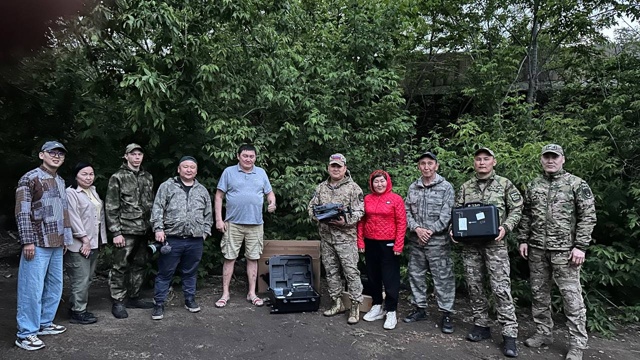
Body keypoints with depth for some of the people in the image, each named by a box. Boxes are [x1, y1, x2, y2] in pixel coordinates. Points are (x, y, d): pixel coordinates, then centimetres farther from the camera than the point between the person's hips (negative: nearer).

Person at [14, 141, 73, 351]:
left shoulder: (60, 182, 16)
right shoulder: (30, 179, -7)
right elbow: (22, 212, -13)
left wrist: (65, 238, 18)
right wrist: (28, 241, -17)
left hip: (56, 244, 8)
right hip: (38, 244, -8)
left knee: (54, 286, 13)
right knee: (32, 289, -3)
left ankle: (44, 324, 27)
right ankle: (25, 334, 7)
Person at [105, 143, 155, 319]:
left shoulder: (147, 177, 12)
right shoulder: (117, 177, -4)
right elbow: (111, 207, -7)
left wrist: (152, 226, 11)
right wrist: (116, 232, -12)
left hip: (143, 230, 6)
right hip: (126, 230, -6)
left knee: (139, 265, 13)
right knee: (120, 266, -1)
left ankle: (134, 297, 26)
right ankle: (117, 302, 9)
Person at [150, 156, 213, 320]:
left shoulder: (202, 190, 14)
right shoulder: (167, 186, 2)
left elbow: (208, 214, 17)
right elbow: (157, 209, -3)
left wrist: (205, 231, 10)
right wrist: (158, 229, -12)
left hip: (196, 241, 3)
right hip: (172, 239, -3)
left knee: (190, 272, 15)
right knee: (165, 273, 4)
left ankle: (190, 299, 29)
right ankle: (159, 304, 15)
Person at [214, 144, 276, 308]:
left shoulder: (261, 173, 9)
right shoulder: (229, 172, 1)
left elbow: (269, 192, 15)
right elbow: (219, 196, 1)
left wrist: (272, 203, -8)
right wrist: (218, 219, -6)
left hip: (255, 224, 2)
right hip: (233, 223, -2)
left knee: (253, 258, 8)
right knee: (229, 258, 3)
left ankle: (252, 293, 18)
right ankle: (225, 293, 14)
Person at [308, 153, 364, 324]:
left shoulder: (353, 188, -4)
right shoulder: (321, 187, 11)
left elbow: (359, 211, -8)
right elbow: (312, 207, 13)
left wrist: (345, 221, -22)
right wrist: (318, 216, -8)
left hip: (346, 237, -5)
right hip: (326, 236, 5)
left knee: (351, 272, -4)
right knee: (331, 271, 12)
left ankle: (355, 306, 6)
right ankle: (337, 303, 25)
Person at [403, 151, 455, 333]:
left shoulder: (446, 187, -3)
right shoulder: (413, 187, 10)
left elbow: (447, 214, -10)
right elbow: (407, 211, 7)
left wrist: (430, 231, -14)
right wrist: (417, 228, -9)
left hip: (438, 241, -5)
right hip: (416, 241, 5)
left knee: (443, 278, 0)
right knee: (416, 275, 12)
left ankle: (446, 314, 11)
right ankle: (420, 308, 27)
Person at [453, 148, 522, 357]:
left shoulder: (504, 184, 3)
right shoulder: (465, 187, 11)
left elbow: (516, 210, 3)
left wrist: (505, 227, -13)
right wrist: (454, 230, -4)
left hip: (495, 243, -3)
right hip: (469, 244, 4)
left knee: (501, 288, -6)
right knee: (474, 286, 8)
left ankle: (509, 333, 2)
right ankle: (481, 325, 22)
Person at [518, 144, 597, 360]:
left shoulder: (577, 184, -1)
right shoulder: (533, 186, 11)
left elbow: (588, 216, -5)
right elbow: (526, 216, 15)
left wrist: (580, 246, -11)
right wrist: (523, 240, 7)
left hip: (564, 249, -4)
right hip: (536, 249, 5)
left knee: (571, 296, -1)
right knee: (539, 293, 11)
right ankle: (543, 333, 25)